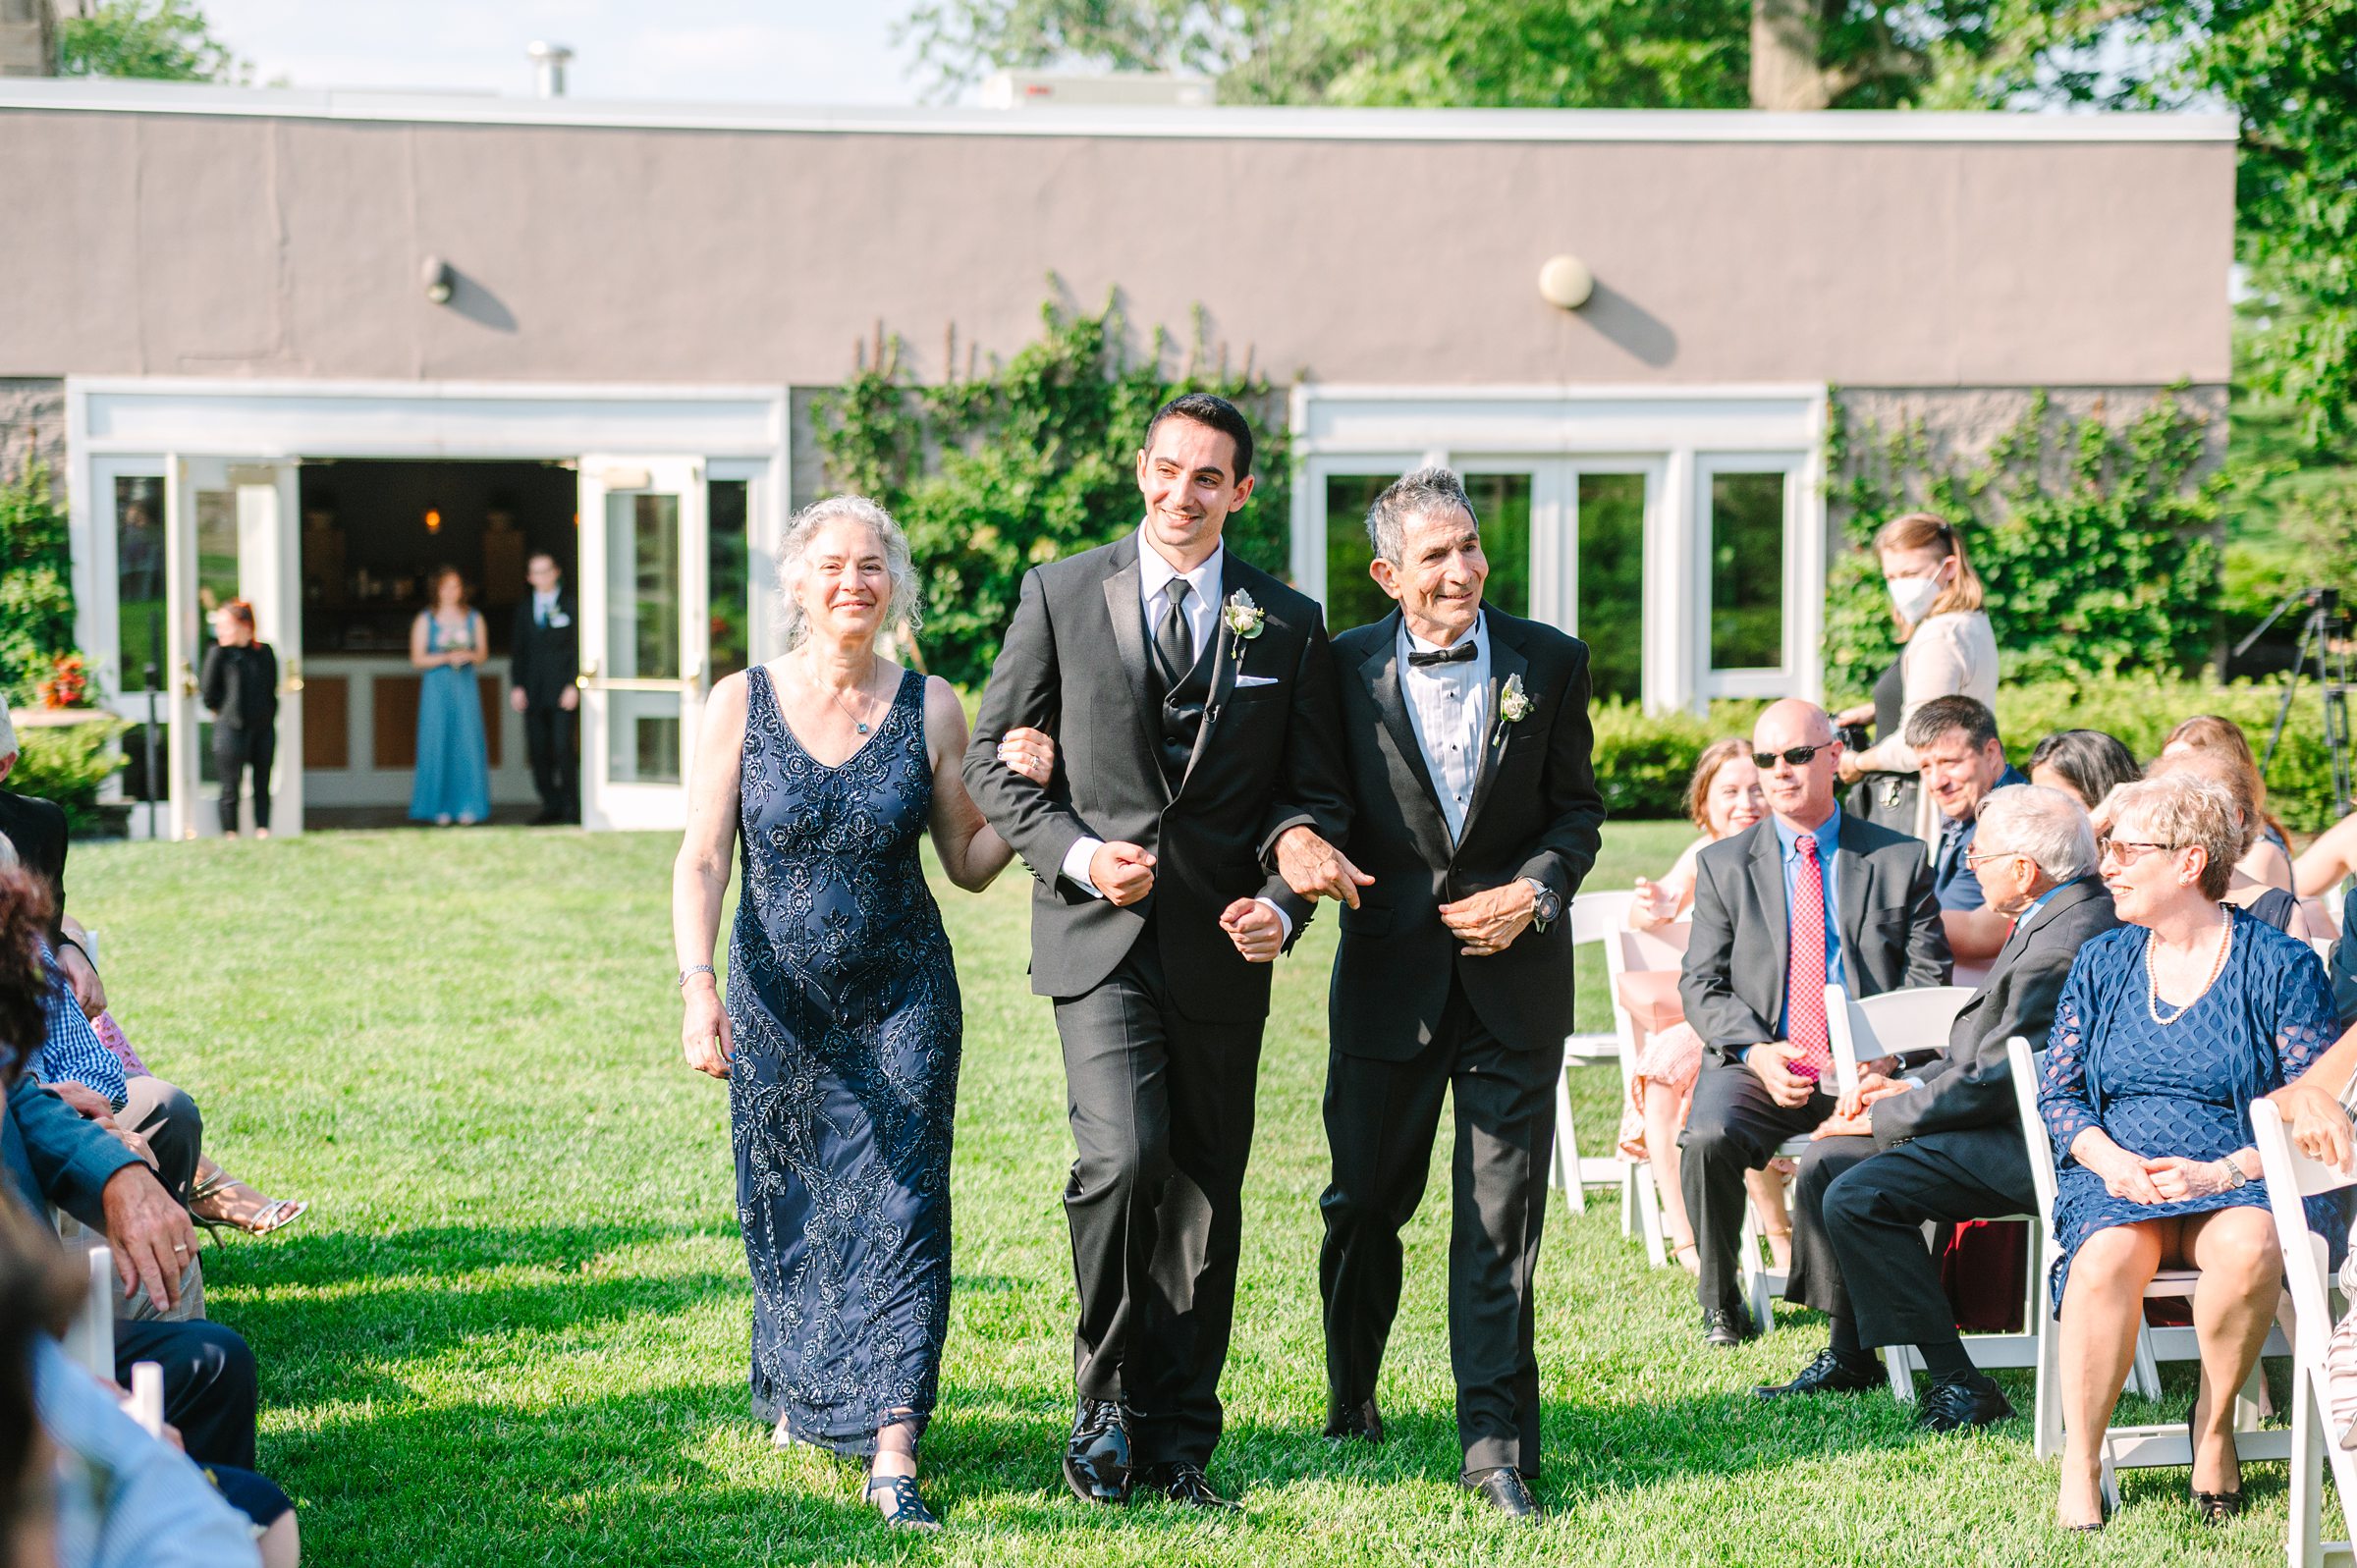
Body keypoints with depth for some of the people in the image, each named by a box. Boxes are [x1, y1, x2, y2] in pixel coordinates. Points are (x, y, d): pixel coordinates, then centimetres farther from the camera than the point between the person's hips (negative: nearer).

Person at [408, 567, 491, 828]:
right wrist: (446, 658, -13)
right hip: (436, 688, -2)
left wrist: (469, 655, -10)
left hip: (465, 687, 2)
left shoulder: (473, 619, 10)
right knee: (437, 745, -4)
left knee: (468, 744, -4)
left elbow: (481, 654, 12)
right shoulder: (425, 620, 4)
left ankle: (468, 807, 0)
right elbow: (417, 658, 0)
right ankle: (440, 808, 0)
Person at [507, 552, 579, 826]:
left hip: (563, 690, -4)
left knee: (564, 747, -9)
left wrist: (573, 685, -9)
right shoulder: (524, 610, 15)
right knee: (538, 750, 1)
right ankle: (550, 806, 8)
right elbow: (518, 650, 15)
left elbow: (578, 647, -1)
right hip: (534, 692, 4)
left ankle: (570, 806, -1)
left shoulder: (571, 605, 3)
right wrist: (516, 687, 3)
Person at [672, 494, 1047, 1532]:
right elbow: (702, 860, -8)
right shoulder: (740, 703, -3)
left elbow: (969, 864, 3)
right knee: (789, 1207, 13)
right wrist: (698, 987, -20)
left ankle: (893, 1455, -12)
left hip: (903, 1000, -1)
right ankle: (800, 1395, 38)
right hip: (779, 1005, 1)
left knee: (898, 1205, -9)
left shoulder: (930, 709, -2)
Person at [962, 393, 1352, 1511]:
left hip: (1222, 952, 2)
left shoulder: (1289, 624, 8)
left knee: (1204, 1200, 6)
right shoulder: (1060, 594, 4)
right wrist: (1077, 855, -9)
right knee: (1125, 1158, -19)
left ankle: (1179, 1441, 17)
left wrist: (1284, 903, -8)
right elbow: (993, 759, 6)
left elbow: (1316, 791, 10)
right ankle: (1106, 1403, 1)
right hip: (1100, 934, -2)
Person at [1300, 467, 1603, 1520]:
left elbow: (1578, 809, 7)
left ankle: (1496, 1448, 4)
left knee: (1501, 1222, -1)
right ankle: (1351, 1395, 37)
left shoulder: (1550, 663, 1)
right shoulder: (1346, 669, -2)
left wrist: (1535, 889, -10)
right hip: (1388, 974, 0)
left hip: (1514, 978, 0)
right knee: (1364, 1204, 12)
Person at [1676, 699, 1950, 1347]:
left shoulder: (1900, 860, 11)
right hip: (1757, 1065, 1)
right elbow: (1702, 986, 7)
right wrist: (1756, 1052, -13)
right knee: (1708, 1136, -31)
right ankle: (1720, 1303, -7)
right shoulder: (1723, 865, 13)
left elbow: (1928, 980, 6)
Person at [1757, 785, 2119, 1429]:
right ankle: (1849, 1358, 19)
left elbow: (1989, 1085, -22)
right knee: (1829, 1159, 10)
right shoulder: (2065, 913, 9)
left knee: (1857, 1198, -19)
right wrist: (1909, 1085, 6)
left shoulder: (2062, 950, -25)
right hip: (2013, 1117, 11)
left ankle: (1959, 1386, -15)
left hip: (2037, 1146, -11)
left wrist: (1882, 1117, -10)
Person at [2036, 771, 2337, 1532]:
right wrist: (2107, 1158, -9)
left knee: (2250, 1248, -37)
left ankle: (2214, 1418, -11)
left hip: (2241, 1183, -2)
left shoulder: (2282, 967, 1)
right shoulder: (2100, 965, 15)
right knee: (2106, 1256, -33)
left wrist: (2221, 1172, -18)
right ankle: (2079, 1465, -26)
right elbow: (2057, 1093, 12)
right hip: (2117, 1182, 2)